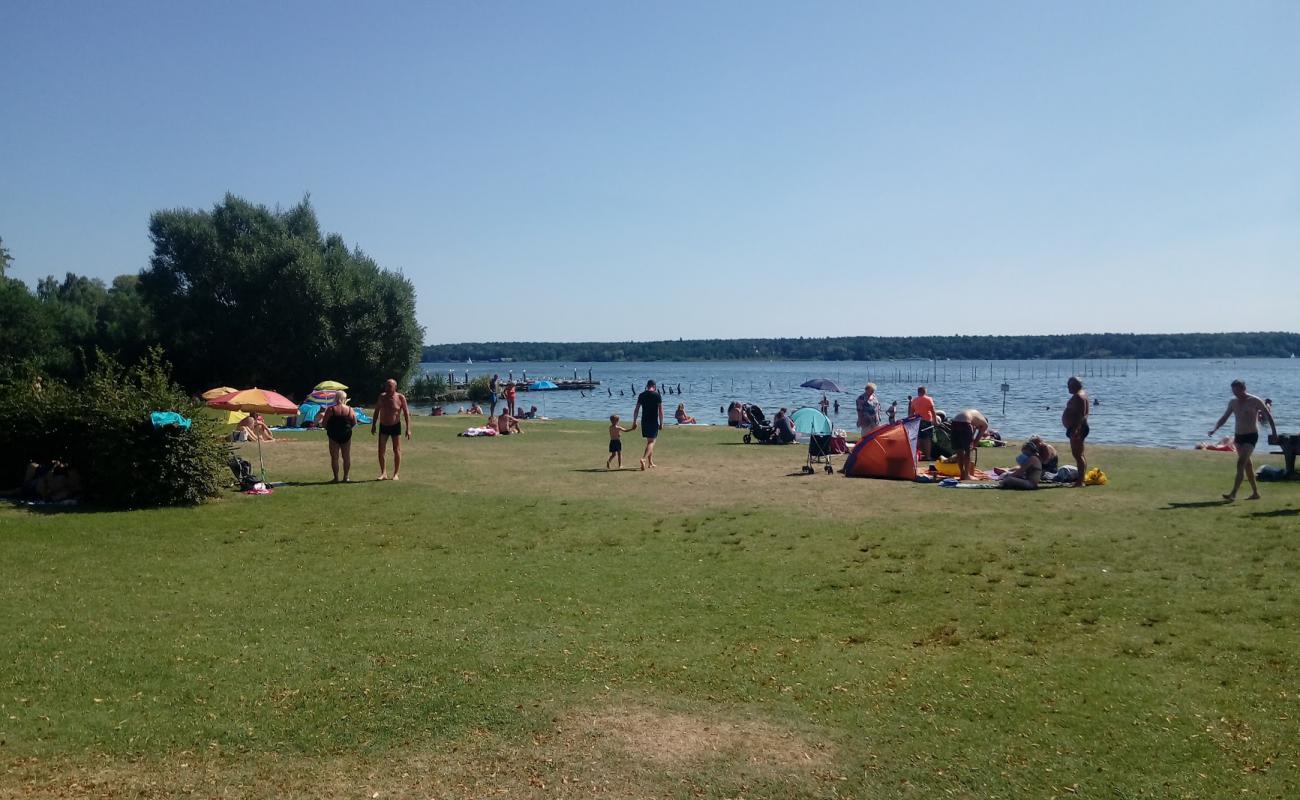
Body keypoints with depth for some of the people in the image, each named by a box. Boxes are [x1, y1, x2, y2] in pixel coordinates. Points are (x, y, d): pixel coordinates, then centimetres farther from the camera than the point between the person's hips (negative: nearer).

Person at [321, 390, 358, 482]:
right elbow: (354, 423, 5)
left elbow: (324, 424, -9)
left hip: (334, 436, -2)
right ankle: (346, 477, 14)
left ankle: (336, 477, 3)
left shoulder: (330, 409, -9)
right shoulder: (350, 409, -3)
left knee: (334, 457, 4)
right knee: (347, 457, 11)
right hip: (346, 435, 2)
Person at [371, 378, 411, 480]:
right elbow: (376, 411, 11)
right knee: (381, 451, -4)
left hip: (395, 426, -3)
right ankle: (383, 473, 3)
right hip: (383, 426, 3)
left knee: (397, 451, 2)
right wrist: (373, 425, 10)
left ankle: (396, 474, 10)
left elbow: (406, 413, -6)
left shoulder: (400, 398, -9)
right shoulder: (382, 397, 0)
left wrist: (408, 429, -11)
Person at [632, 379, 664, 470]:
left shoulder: (641, 395, 5)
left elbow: (636, 410, 5)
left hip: (644, 421, 4)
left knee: (649, 441, 16)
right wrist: (661, 423, -1)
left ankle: (650, 462, 21)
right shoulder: (657, 395, -6)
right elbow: (661, 411, -8)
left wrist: (634, 422, 11)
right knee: (651, 442, -4)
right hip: (654, 422, -4)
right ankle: (644, 459, -25)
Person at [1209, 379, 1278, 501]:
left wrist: (1274, 433, -5)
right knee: (1247, 465, 13)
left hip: (1251, 436, -7)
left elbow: (1268, 416, -2)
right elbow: (1224, 418, 14)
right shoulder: (1233, 402, 8)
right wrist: (1214, 429, -2)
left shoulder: (1255, 401, -9)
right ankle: (1255, 493, 24)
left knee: (1241, 463, -18)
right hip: (1238, 436, 7)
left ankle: (1233, 494, -25)